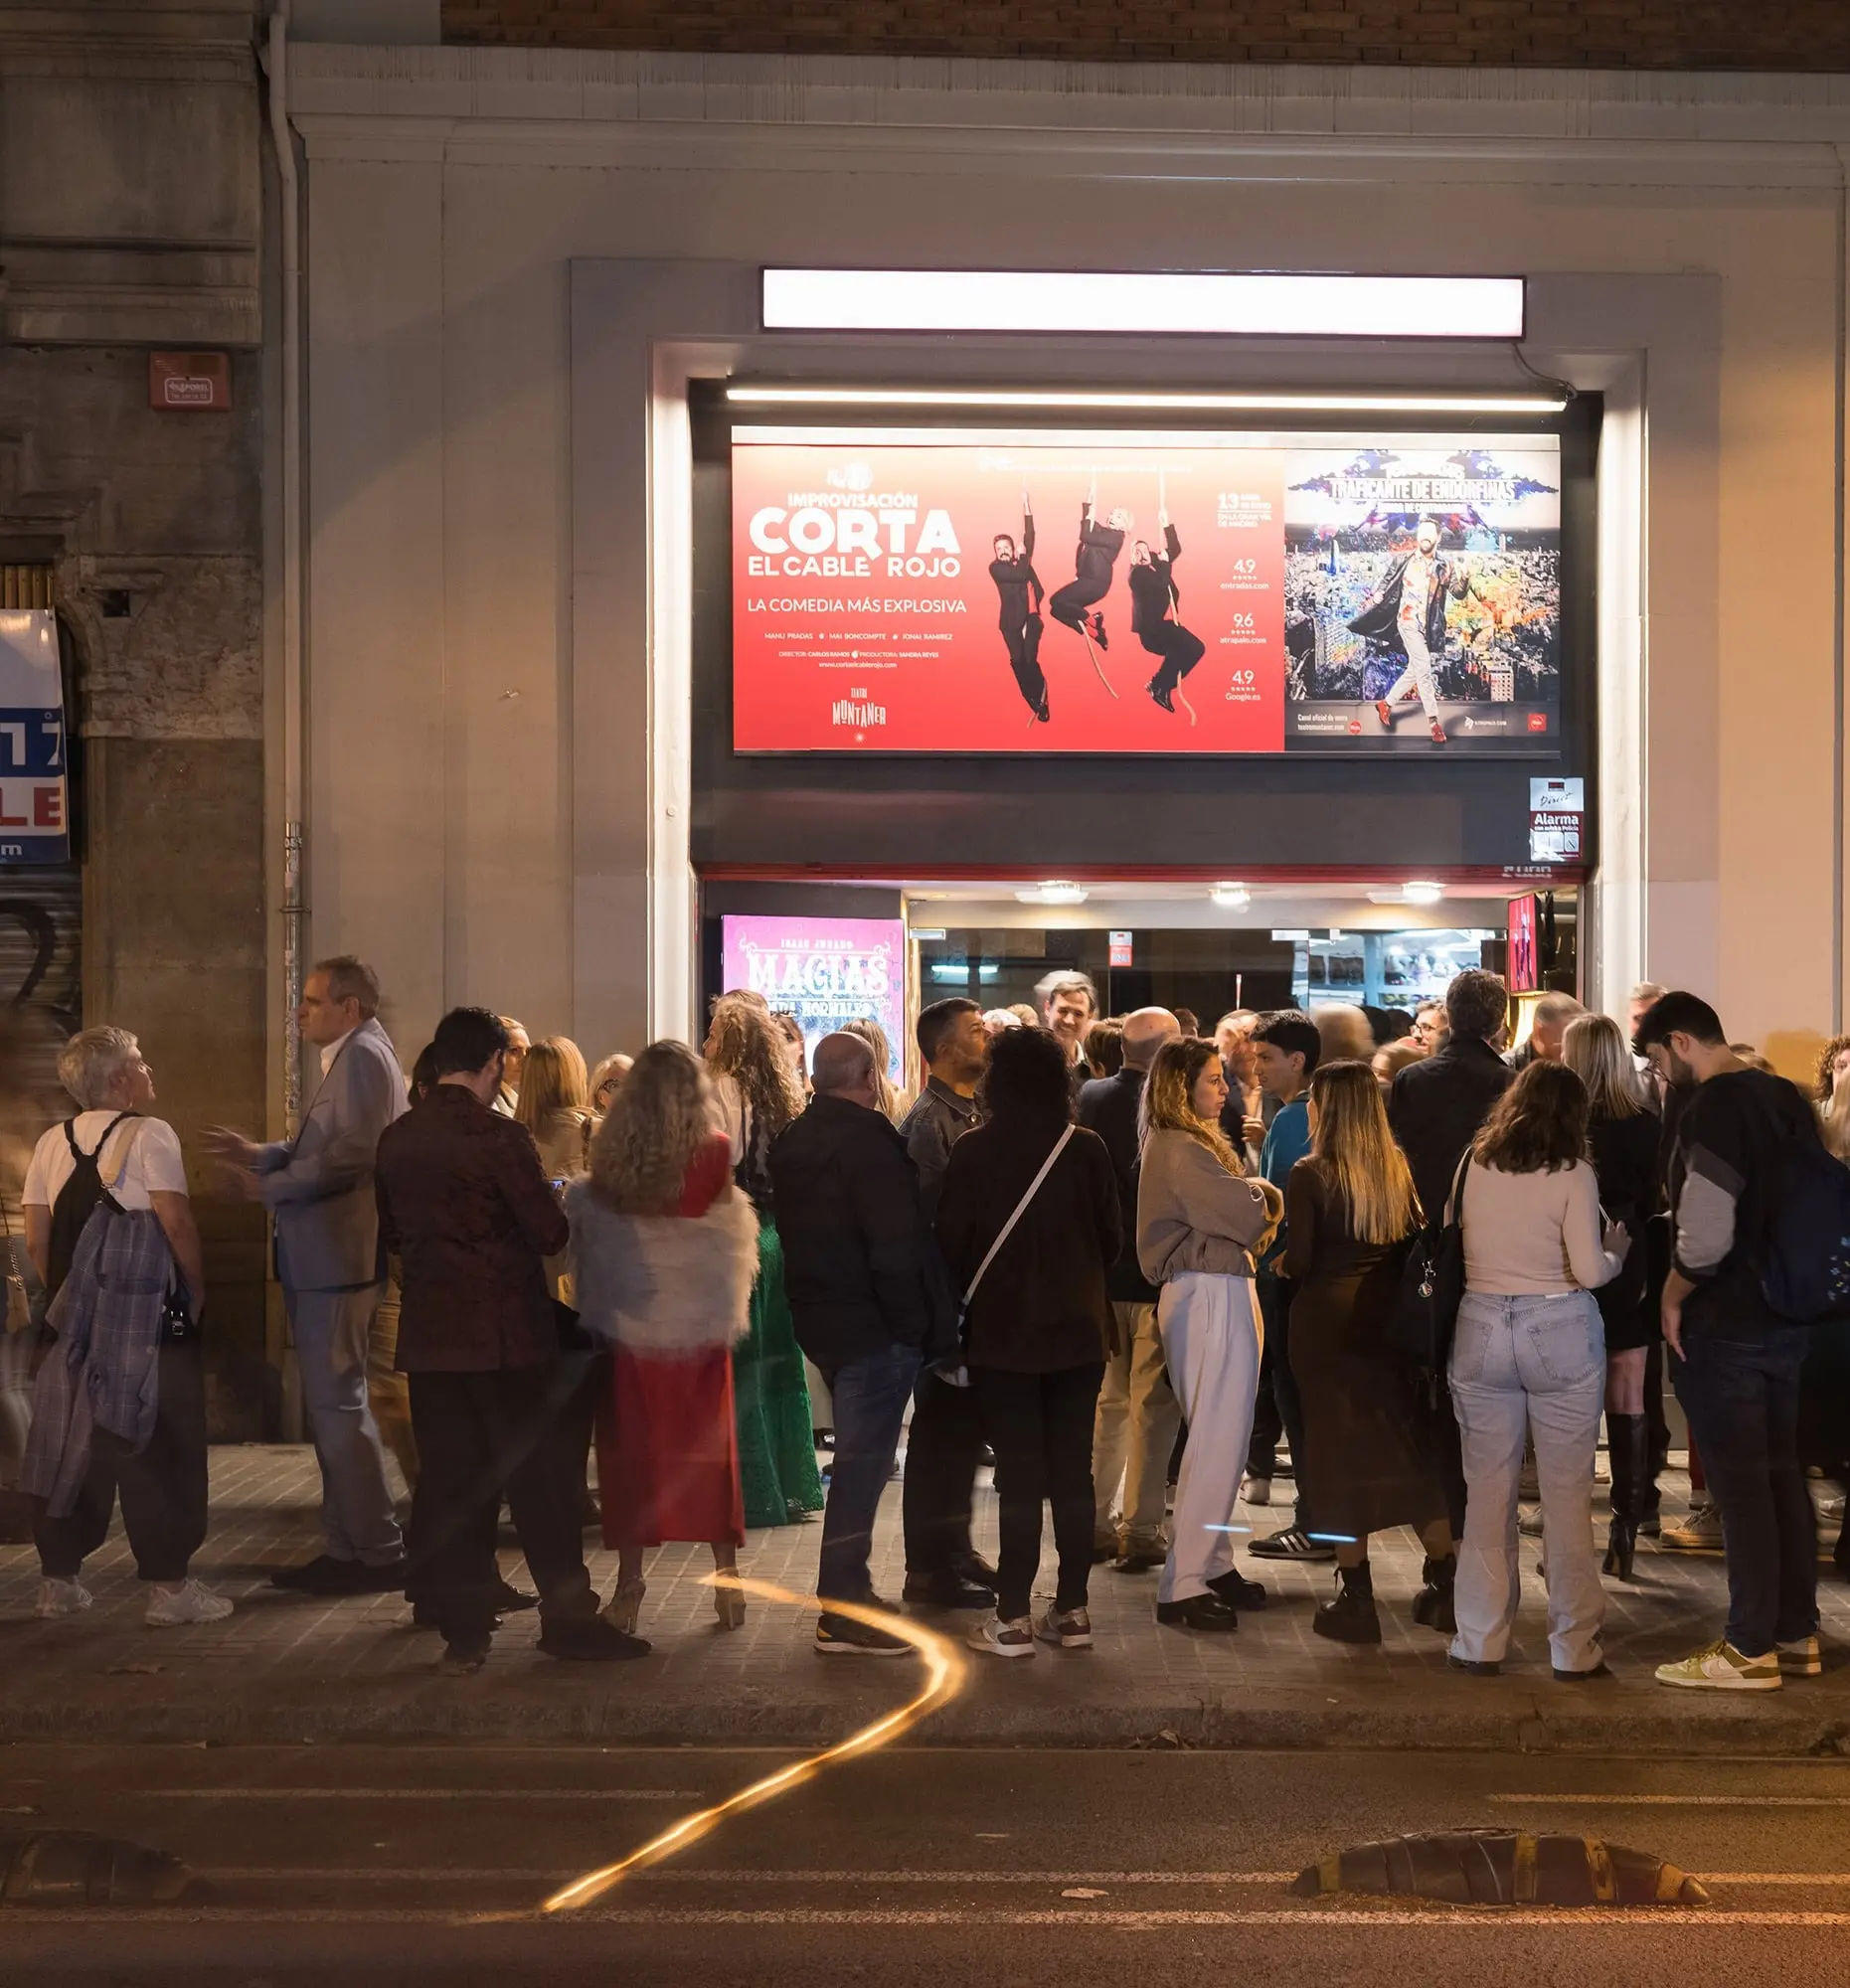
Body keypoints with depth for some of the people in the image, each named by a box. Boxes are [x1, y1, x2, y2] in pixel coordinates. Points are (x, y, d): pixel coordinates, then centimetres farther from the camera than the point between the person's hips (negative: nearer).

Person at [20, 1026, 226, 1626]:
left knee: (75, 1440, 13)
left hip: (78, 1318, 6)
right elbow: (176, 1222, -16)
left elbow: (36, 1240, 7)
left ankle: (58, 1579, 18)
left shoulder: (52, 1143, 8)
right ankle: (169, 1584, 3)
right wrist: (195, 1291, -4)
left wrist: (64, 1299, 16)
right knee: (159, 1446, 0)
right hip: (150, 1316, -6)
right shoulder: (148, 1134, -10)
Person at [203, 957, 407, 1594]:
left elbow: (351, 1154, -23)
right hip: (323, 1257, 11)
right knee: (333, 1402, 13)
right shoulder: (349, 1058, 19)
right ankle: (346, 1549, 20)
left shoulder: (365, 1056, -13)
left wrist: (267, 1188, -18)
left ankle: (378, 1553, -2)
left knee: (338, 1403, -7)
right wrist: (259, 1154, 10)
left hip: (338, 1257, -11)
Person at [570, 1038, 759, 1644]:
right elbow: (730, 1228, 0)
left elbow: (585, 1235, 2)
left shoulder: (610, 1158, -7)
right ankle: (726, 1576, 15)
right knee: (708, 1448, 11)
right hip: (700, 1324, 0)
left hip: (627, 1322, 0)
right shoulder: (714, 1151, -10)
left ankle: (630, 1581, 10)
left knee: (630, 1447, 9)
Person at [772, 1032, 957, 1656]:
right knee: (862, 1460, -4)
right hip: (871, 1324, -9)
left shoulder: (792, 1141, 11)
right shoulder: (868, 1140, -17)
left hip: (819, 1317, 9)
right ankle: (843, 1613, -2)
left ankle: (849, 1589, 27)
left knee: (860, 1456, 20)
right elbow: (896, 1247, -21)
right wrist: (915, 1324, -13)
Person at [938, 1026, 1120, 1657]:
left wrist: (967, 1299, 10)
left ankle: (1013, 1617, 1)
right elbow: (1111, 1239, 3)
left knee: (1018, 1474, 1)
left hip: (1001, 1332, -2)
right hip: (1079, 1328, 2)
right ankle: (1072, 1610, 14)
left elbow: (951, 1243, -6)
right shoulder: (1087, 1149, -4)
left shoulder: (973, 1152, -9)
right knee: (1072, 1470, 9)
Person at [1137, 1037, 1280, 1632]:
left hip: (1219, 1292, 11)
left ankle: (1212, 1564, 23)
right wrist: (1269, 1198, 1)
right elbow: (1248, 1216, -20)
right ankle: (1184, 1585, -4)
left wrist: (1254, 1200, -6)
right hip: (1211, 1296, -11)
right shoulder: (1179, 1150, -16)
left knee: (1220, 1437, 15)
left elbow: (1234, 1217, 14)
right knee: (1218, 1440, -8)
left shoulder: (1193, 1143, 17)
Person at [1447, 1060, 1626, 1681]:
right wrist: (1616, 1250, 9)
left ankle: (1481, 1642, 14)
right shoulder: (1572, 1174, -7)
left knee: (1487, 1492, 10)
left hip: (1480, 1330, 3)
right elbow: (1590, 1272, -11)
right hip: (1559, 1333, -3)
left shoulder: (1473, 1165, 2)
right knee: (1568, 1495, 6)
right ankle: (1574, 1648, 10)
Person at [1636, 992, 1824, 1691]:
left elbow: (1705, 1234, -24)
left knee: (1739, 1484, -2)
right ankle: (1797, 1633, 21)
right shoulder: (1787, 1097, 8)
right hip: (1788, 1318, 8)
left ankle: (1750, 1648, 5)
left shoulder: (1711, 1108, -18)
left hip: (1725, 1325, -8)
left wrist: (1673, 1295, -8)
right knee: (1783, 1475, 14)